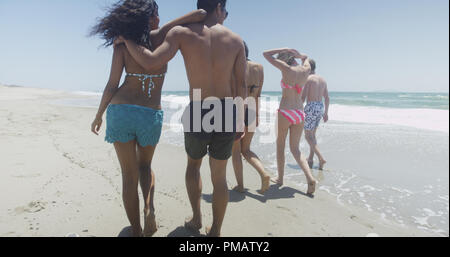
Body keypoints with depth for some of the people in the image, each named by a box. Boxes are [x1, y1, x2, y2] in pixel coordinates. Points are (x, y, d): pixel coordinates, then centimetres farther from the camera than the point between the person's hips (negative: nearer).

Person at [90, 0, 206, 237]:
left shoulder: (122, 43, 2)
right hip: (152, 115, 0)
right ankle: (149, 206, 1)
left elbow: (112, 85, 0)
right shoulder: (162, 36, -1)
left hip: (119, 110, 1)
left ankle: (136, 231, 21)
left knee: (129, 176, 12)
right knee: (145, 166, 26)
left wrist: (99, 115, 13)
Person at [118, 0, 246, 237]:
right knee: (219, 176, 15)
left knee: (193, 164, 27)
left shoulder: (182, 33, -3)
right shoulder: (236, 40, 3)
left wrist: (125, 37, 3)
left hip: (197, 114, -1)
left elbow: (150, 61, -14)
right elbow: (241, 85, 2)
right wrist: (239, 119, 11)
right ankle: (215, 231, 26)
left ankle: (196, 218, 30)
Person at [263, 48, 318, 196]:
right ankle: (310, 178, -3)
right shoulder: (306, 70, 4)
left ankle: (280, 178, 25)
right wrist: (296, 54, 9)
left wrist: (285, 50, -1)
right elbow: (305, 57, 29)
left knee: (280, 145, 14)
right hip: (300, 113, 5)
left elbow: (266, 54, -2)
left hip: (285, 113, -5)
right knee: (295, 149, 13)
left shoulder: (286, 69, -11)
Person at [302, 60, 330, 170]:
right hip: (321, 107, 8)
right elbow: (327, 98, 14)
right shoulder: (323, 80, 13)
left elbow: (303, 97, -15)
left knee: (308, 136, 0)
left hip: (311, 108, -7)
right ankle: (310, 159, 23)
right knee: (313, 134, 18)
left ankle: (321, 158, -14)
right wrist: (326, 113, 21)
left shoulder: (308, 79, -9)